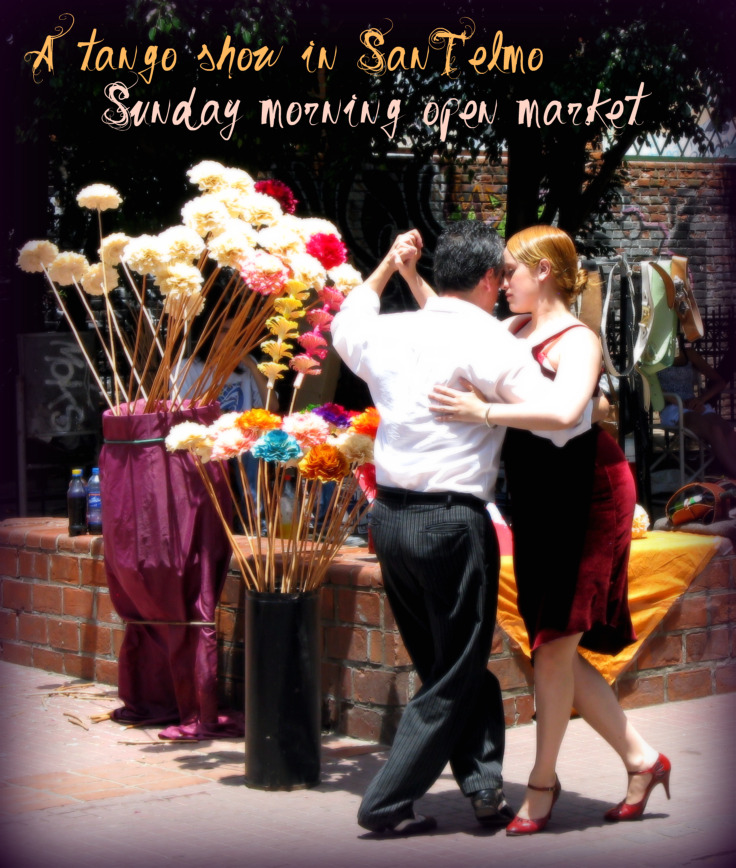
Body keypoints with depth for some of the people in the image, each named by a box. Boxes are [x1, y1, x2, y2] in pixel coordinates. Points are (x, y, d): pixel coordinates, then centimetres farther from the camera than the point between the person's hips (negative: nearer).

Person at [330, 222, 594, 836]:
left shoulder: (392, 332, 8)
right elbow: (559, 416, -16)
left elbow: (345, 327, 32)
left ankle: (483, 786, 20)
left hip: (389, 516, 7)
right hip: (451, 522, -7)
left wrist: (388, 267, 37)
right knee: (455, 675, 7)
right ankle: (387, 804, 8)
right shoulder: (488, 341, -10)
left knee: (442, 662, 19)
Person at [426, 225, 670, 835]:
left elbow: (564, 411, -29)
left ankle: (543, 780, 7)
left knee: (555, 641, -6)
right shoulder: (516, 331, 13)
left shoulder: (577, 340, -11)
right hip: (539, 503, 8)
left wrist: (484, 413, -34)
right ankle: (640, 758, 19)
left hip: (585, 496, -8)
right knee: (553, 648, 8)